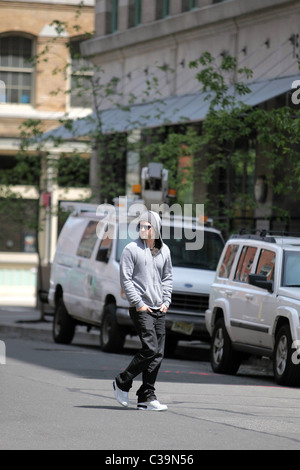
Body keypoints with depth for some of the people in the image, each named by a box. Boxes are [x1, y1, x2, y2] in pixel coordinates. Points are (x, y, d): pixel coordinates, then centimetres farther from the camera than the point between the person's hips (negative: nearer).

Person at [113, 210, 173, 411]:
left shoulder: (164, 251, 12)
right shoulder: (132, 249, -4)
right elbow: (126, 279, -6)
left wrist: (166, 301, 8)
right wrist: (138, 303, -12)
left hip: (159, 310, 6)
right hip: (140, 309, -6)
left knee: (158, 353, 2)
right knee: (150, 349, -15)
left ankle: (147, 397, 7)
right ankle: (122, 383, 2)